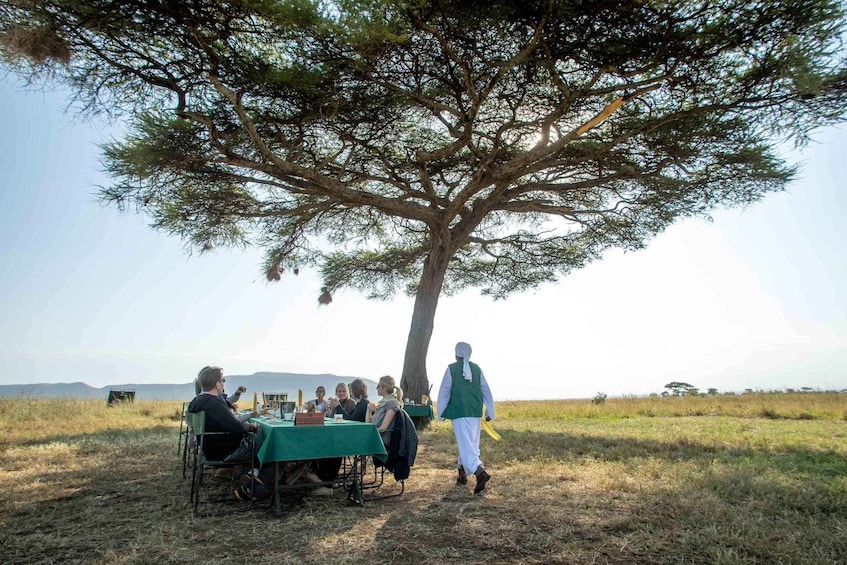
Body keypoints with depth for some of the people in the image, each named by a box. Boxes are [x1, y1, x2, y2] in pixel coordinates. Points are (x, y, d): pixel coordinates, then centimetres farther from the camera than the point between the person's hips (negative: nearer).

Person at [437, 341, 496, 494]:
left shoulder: (451, 369, -4)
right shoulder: (476, 368, 6)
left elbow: (444, 391, -2)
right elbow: (486, 391, 8)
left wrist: (441, 413, 7)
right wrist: (490, 412, 15)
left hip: (459, 411, -4)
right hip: (475, 411, 5)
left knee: (465, 444, -8)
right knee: (471, 442, 17)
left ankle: (480, 472, -27)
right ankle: (462, 473, 25)